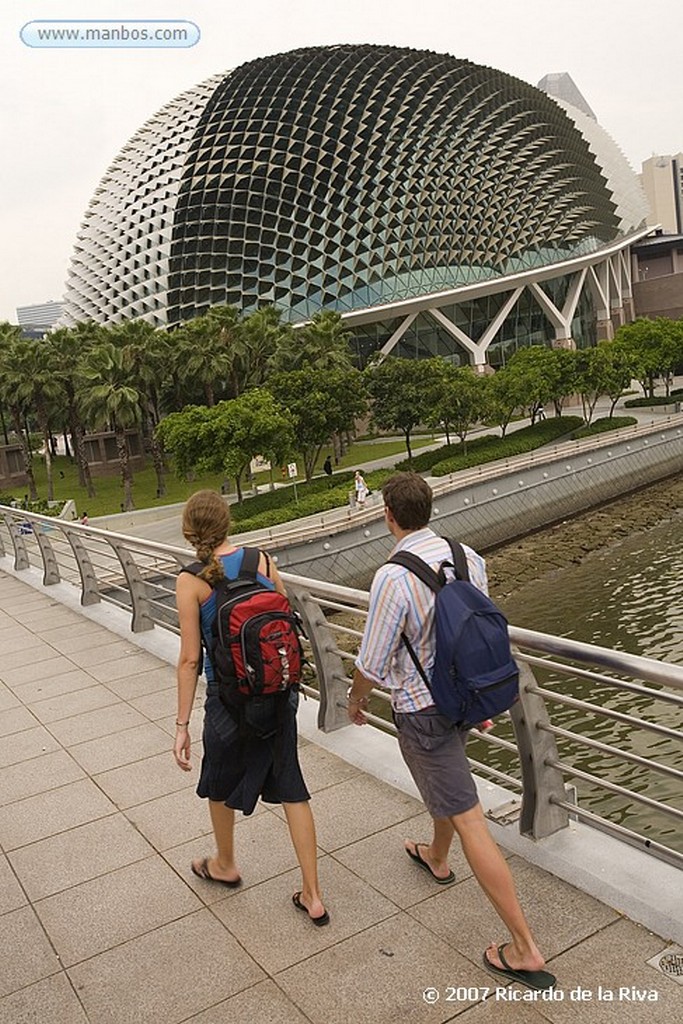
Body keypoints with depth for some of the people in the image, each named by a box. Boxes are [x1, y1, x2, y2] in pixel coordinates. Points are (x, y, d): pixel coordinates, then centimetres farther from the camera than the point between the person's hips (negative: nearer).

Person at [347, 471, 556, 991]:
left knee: (469, 822, 1)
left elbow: (373, 664, -19)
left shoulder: (392, 579, -28)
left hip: (423, 711, -8)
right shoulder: (468, 557, -7)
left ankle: (525, 950, 10)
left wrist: (356, 698, 3)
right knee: (446, 775, 33)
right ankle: (437, 859, 60)